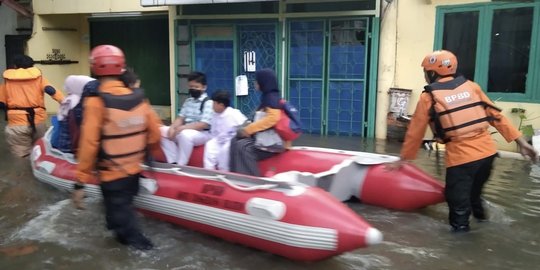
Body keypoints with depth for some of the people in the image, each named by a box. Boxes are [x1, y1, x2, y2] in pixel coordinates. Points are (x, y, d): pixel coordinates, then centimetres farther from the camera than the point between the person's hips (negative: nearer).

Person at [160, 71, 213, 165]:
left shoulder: (208, 103, -11)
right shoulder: (188, 101, 14)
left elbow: (203, 125, -19)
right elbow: (180, 118, 12)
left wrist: (182, 128, -23)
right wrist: (172, 127, -10)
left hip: (203, 133, -8)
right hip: (185, 130, 8)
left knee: (185, 134, -38)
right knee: (163, 131, -8)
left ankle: (181, 165, -24)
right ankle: (173, 162, -9)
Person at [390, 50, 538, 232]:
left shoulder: (428, 97, -2)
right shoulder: (471, 86, 9)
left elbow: (415, 132, 4)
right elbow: (496, 115, 9)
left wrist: (404, 158, 15)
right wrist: (520, 141, 12)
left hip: (460, 156, -6)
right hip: (487, 150, 6)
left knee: (457, 197, 8)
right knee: (474, 189, 28)